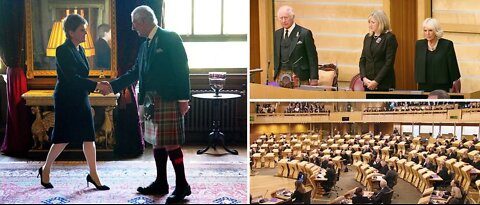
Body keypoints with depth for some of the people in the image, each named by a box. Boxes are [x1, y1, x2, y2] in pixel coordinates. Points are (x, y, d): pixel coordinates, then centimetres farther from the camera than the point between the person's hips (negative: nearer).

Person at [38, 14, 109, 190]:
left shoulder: (80, 50, 10)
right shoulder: (63, 51, -15)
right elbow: (72, 77, -23)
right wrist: (96, 85, -27)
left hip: (81, 100, 8)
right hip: (66, 101, -7)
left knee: (89, 137, 4)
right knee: (63, 139, 2)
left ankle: (93, 175, 10)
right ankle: (45, 170, 22)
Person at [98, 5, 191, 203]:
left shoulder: (170, 38, -7)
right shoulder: (145, 45, 16)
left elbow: (182, 70, -12)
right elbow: (135, 72, 17)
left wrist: (183, 99, -16)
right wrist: (113, 85, 10)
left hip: (168, 100, -8)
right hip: (150, 102, 8)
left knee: (171, 144, -6)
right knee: (157, 143, 13)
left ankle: (182, 185, 3)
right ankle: (161, 183, 23)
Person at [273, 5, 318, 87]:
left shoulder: (305, 33, -5)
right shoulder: (277, 34, 11)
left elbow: (312, 57, -6)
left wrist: (314, 78, -10)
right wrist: (276, 72, 10)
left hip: (299, 76, -4)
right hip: (281, 75, 5)